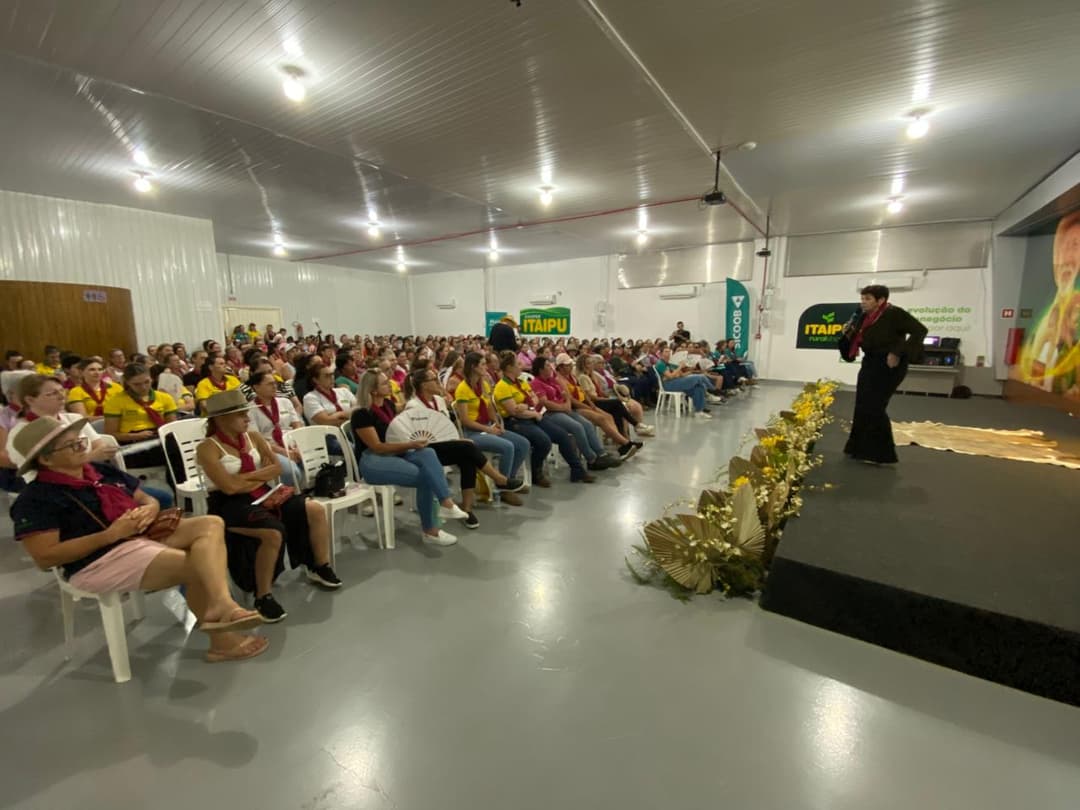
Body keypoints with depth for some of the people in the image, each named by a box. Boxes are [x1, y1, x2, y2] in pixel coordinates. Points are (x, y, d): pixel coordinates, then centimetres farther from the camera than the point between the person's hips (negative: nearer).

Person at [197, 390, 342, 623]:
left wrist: (246, 478, -8)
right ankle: (263, 596, -13)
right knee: (274, 532, -34)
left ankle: (320, 568, 13)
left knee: (315, 510, -7)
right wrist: (259, 474, -5)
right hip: (230, 505, -7)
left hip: (262, 496, 7)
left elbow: (277, 468, 6)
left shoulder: (253, 436, 8)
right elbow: (230, 486, -20)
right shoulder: (208, 448, -11)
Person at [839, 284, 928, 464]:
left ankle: (881, 454, 4)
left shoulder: (894, 314, -16)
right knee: (862, 407, 7)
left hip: (889, 367, -7)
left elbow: (920, 330, -19)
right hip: (870, 364, 7)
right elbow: (857, 342, 12)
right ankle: (861, 448, 19)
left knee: (874, 407, -8)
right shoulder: (863, 317, 4)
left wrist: (898, 353, -23)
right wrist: (848, 335, -9)